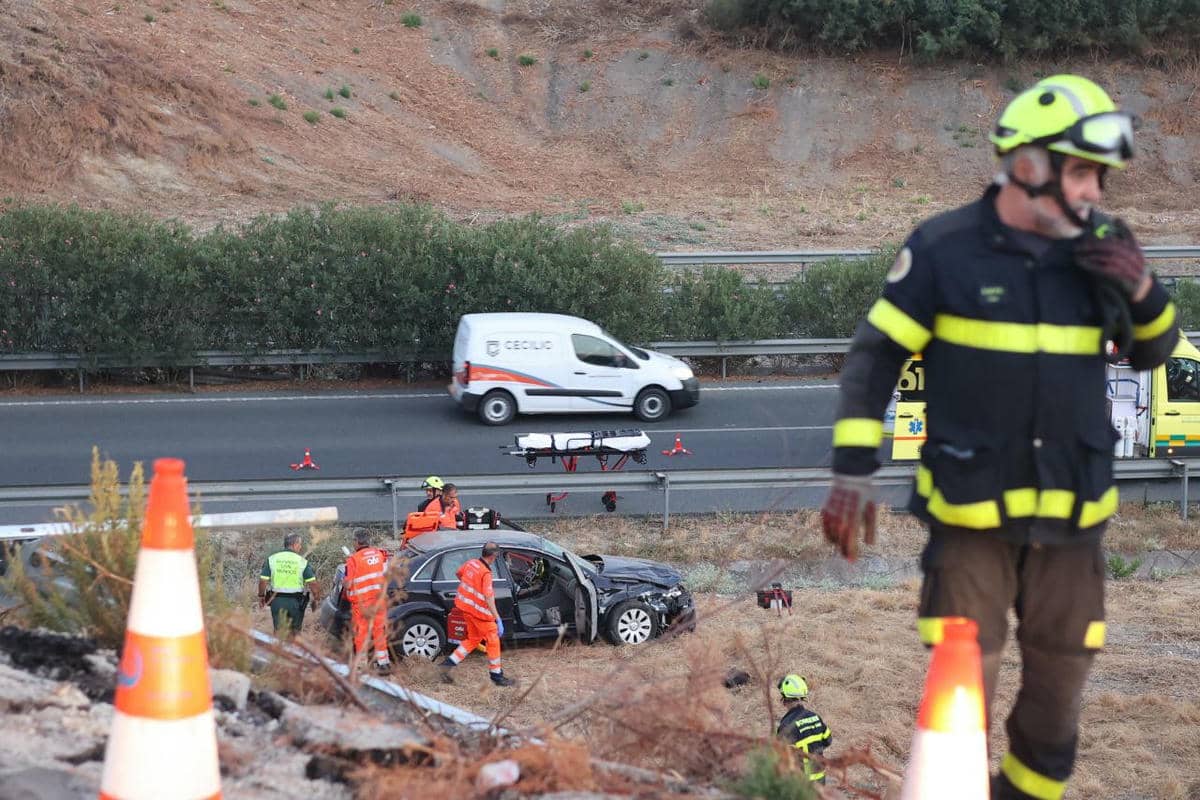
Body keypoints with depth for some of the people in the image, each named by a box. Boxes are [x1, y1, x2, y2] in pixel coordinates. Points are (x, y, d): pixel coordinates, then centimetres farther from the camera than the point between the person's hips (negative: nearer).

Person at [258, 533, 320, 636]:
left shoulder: (271, 559, 0)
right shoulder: (303, 562, -5)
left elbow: (263, 580, -1)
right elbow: (312, 583, -8)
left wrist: (261, 596, 14)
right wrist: (316, 598, 7)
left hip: (277, 600, 2)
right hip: (296, 601, -1)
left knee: (279, 631, 8)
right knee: (294, 632, 13)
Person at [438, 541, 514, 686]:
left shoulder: (471, 563, -3)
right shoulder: (486, 573, -25)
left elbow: (459, 574, 19)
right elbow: (489, 598, -30)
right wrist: (498, 620, -29)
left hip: (465, 605, 8)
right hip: (479, 611, -8)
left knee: (473, 639, 22)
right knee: (493, 641, 8)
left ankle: (449, 663, 13)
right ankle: (496, 676, 16)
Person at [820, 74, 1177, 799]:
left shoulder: (1104, 245, 3)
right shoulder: (946, 249, -9)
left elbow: (1153, 354, 12)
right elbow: (876, 355, -5)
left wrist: (1145, 294, -9)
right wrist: (853, 473, -10)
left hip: (1072, 515, 4)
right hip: (971, 512, -4)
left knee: (1059, 685, 13)